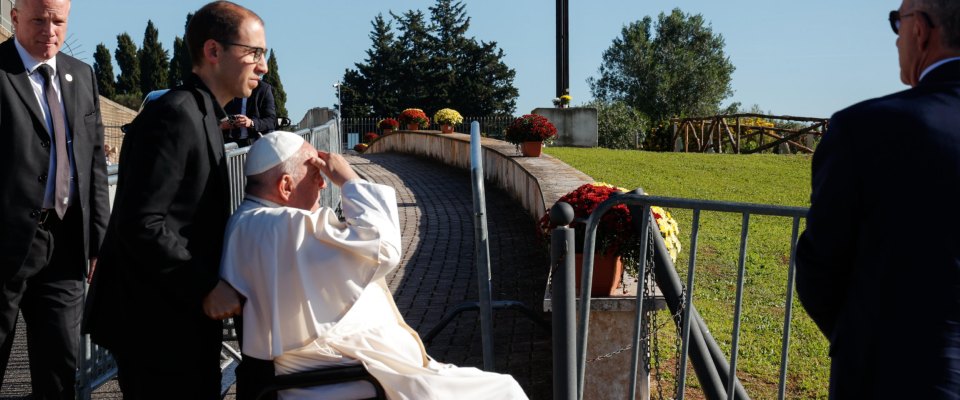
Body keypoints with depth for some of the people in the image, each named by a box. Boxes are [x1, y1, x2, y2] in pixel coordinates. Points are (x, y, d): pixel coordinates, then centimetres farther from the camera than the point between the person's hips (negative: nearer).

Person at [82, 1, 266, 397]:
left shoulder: (199, 115, 13)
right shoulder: (174, 115, -18)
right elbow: (140, 224, -25)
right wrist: (206, 286, -21)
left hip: (183, 315, 10)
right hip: (154, 321, -10)